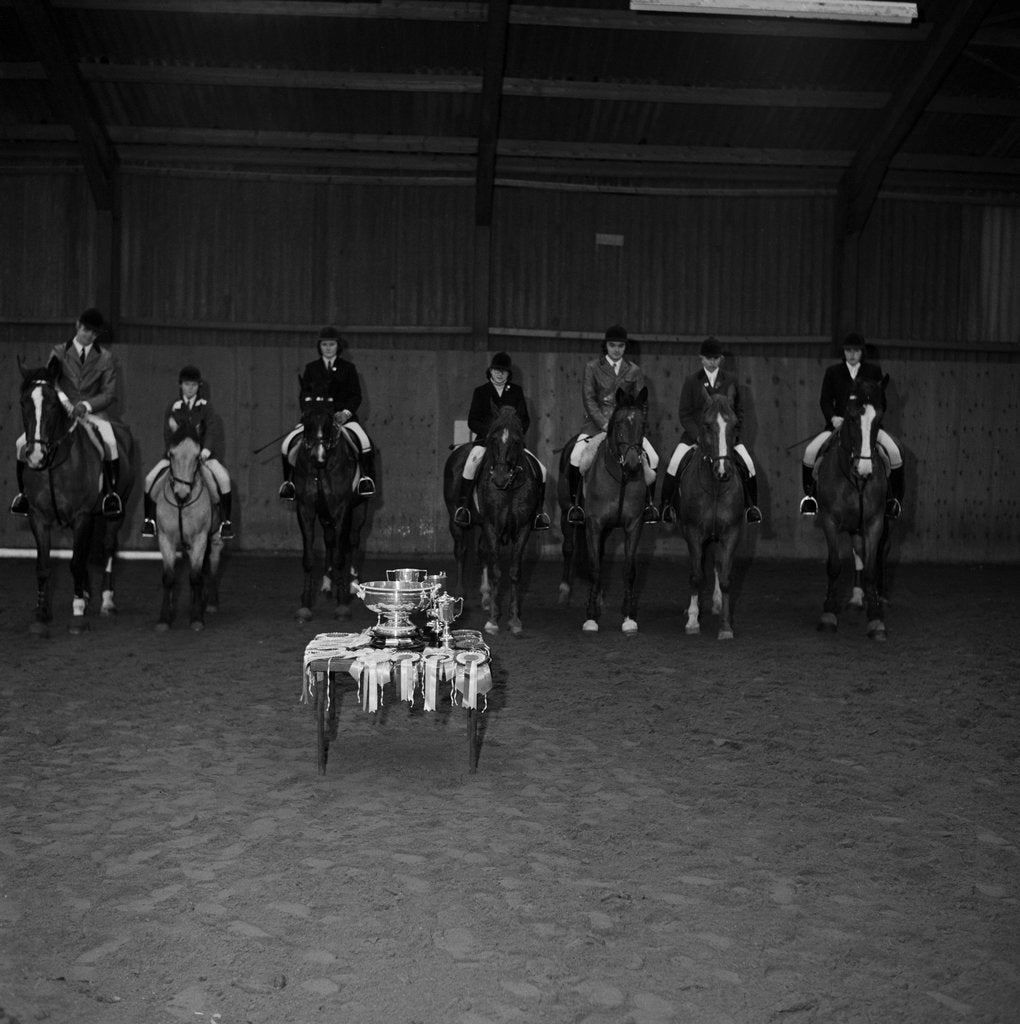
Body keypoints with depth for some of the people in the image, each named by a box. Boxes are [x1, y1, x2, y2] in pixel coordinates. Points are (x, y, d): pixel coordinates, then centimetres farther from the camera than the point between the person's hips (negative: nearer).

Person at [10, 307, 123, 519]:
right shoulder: (59, 352, 8)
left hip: (93, 413, -2)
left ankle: (111, 494, -21)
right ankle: (24, 492, 2)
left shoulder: (106, 357, 6)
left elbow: (109, 394, 0)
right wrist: (63, 400, -25)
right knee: (23, 443, -17)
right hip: (61, 412, 2)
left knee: (109, 443, -35)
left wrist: (86, 405, -17)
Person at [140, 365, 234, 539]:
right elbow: (167, 436, 3)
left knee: (224, 477, -23)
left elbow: (212, 429, -10)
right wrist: (172, 429, -20)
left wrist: (207, 449, -26)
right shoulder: (173, 407, 5)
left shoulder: (205, 406, 4)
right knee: (150, 479, -16)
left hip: (201, 452, -1)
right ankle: (149, 519, 3)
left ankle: (225, 521, -11)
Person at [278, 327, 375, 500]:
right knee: (287, 444, -17)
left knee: (364, 441, -30)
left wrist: (346, 413, -13)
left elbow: (356, 395, 4)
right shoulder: (311, 368, 12)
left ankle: (366, 478, -13)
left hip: (344, 416, -1)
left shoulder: (348, 368, 8)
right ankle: (289, 480, 0)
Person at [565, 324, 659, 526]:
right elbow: (589, 399, -3)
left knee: (652, 458, -15)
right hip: (597, 422, -2)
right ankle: (574, 502, -6)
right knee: (575, 457, -25)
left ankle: (649, 502, 4)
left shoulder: (634, 371, 10)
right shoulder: (592, 368, 3)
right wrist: (605, 424, -15)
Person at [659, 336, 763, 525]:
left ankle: (751, 506, 9)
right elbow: (685, 415, -2)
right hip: (695, 434, -1)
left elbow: (738, 410, 11)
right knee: (674, 464, -17)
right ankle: (666, 504, 2)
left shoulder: (731, 380, 5)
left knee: (748, 464, -11)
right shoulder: (691, 382, 0)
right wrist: (699, 437, -14)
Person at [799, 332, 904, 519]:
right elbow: (825, 400, 7)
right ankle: (810, 495, 0)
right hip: (839, 424, 1)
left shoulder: (874, 370, 10)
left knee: (894, 452, -24)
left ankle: (895, 499, -5)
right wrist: (833, 417, -13)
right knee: (810, 452, -21)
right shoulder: (833, 372, 11)